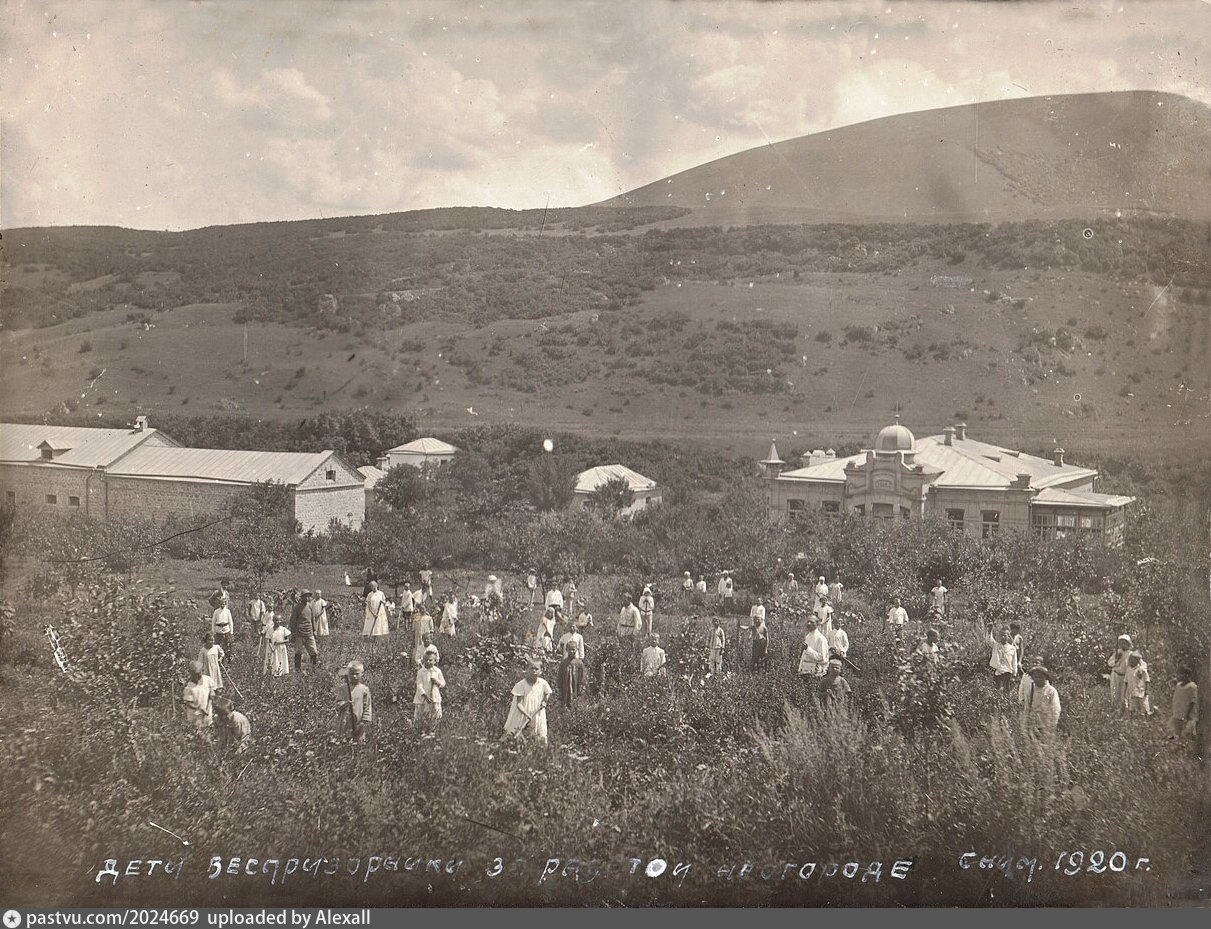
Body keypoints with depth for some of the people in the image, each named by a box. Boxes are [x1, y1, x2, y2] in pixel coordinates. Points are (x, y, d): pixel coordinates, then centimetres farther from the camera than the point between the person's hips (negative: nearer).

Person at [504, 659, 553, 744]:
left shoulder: (543, 684, -7)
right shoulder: (521, 685, -17)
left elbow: (548, 693, 16)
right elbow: (519, 704, -18)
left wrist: (545, 701, -2)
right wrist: (526, 714, -30)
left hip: (537, 716, 3)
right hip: (521, 716, -3)